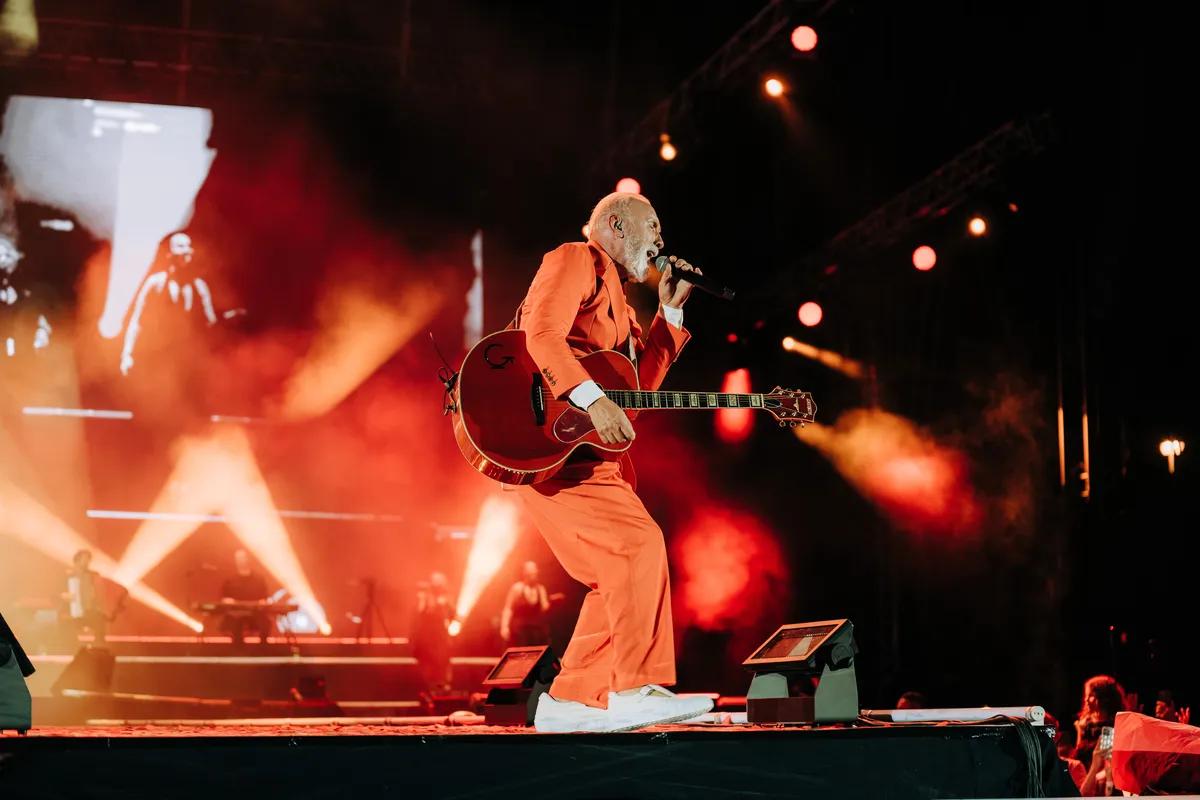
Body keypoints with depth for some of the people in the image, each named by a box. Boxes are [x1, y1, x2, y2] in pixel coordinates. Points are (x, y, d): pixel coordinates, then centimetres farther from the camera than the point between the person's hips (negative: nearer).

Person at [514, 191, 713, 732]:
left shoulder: (619, 304, 29)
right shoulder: (575, 261, -1)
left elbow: (641, 382, 22)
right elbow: (541, 333, -19)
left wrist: (671, 311, 17)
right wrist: (593, 399, -29)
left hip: (591, 450, 10)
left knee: (620, 577, 5)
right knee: (638, 545, -21)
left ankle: (570, 700, 10)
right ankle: (638, 689, -19)